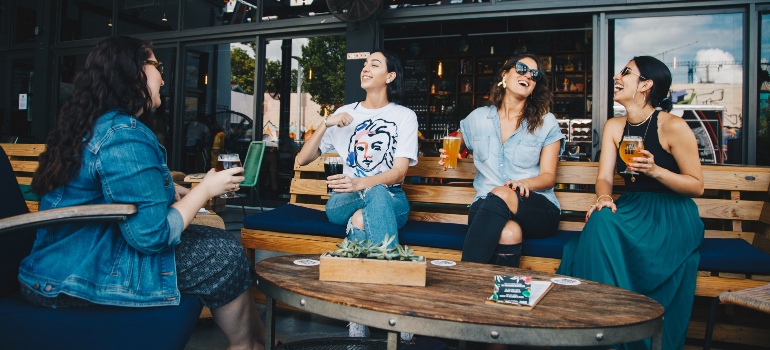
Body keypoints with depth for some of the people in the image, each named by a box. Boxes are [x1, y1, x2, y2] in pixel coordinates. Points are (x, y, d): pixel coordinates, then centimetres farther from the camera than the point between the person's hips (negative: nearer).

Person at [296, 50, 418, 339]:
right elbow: (302, 159, 9)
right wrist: (326, 124, -7)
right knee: (360, 217, -37)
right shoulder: (345, 114, 12)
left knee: (376, 194, -39)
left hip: (390, 199, -1)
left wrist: (361, 183, -29)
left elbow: (400, 172, -10)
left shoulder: (405, 116, 5)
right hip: (345, 201, 1)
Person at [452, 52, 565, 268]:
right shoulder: (478, 118, 14)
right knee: (509, 233, -38)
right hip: (486, 206, 1)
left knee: (500, 195, -37)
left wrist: (524, 183, -20)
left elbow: (548, 176, 3)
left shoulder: (546, 123, 8)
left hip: (538, 207, 0)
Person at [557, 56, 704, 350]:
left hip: (672, 216, -5)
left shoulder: (673, 126, -9)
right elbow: (604, 177, 2)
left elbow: (697, 186, -6)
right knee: (600, 220, -30)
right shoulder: (614, 127, 8)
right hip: (632, 209, 5)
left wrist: (655, 171, -22)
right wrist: (604, 198, -21)